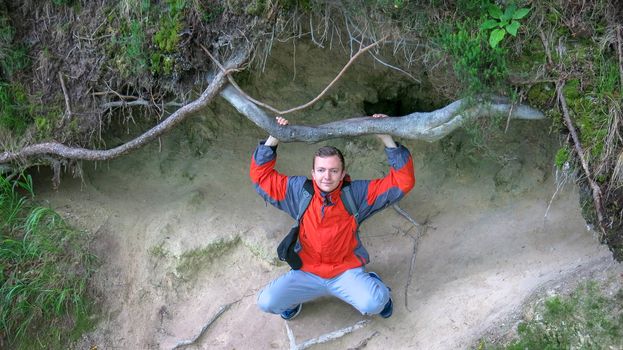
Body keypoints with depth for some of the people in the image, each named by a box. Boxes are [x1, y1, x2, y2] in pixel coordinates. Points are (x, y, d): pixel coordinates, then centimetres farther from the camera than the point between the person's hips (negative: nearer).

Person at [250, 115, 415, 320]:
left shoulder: (357, 193, -7)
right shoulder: (299, 191, -2)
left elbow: (402, 182, -11)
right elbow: (260, 175, 0)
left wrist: (386, 139, -20)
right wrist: (273, 139, -12)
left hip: (346, 272, -2)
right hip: (308, 274, 2)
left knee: (373, 304, -31)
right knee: (266, 302, -19)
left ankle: (373, 284, 8)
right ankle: (293, 298, 17)